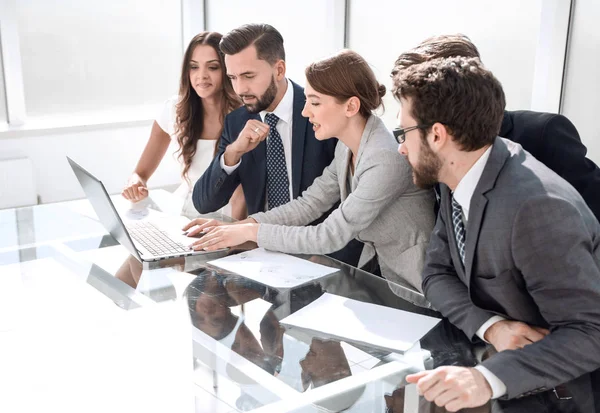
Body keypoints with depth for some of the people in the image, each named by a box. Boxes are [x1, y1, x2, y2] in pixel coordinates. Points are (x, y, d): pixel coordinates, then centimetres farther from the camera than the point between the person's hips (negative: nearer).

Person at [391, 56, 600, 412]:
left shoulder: (536, 206, -29)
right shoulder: (459, 181, -5)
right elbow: (437, 273, -1)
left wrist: (490, 377, -39)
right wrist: (490, 326, -19)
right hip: (514, 369, 6)